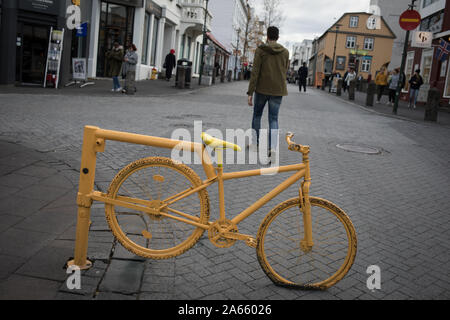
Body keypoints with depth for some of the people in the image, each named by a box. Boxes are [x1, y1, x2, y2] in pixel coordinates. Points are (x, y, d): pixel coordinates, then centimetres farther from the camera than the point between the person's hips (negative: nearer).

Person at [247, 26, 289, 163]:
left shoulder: (260, 50, -5)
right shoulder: (285, 52, 4)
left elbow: (255, 73, -11)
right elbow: (285, 72, 13)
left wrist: (250, 93, -10)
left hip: (262, 88, -2)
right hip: (278, 90, 2)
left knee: (257, 114, 19)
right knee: (273, 119, 2)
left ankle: (255, 143, 28)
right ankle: (272, 148, -17)